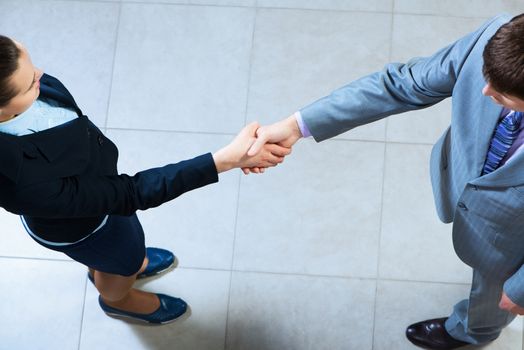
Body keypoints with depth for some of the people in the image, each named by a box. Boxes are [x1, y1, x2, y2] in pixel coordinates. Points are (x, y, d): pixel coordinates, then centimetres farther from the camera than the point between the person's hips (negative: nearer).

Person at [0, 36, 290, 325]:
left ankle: (102, 269, 71)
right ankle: (118, 300, 64)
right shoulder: (28, 185, -50)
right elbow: (130, 194, -39)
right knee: (127, 260, 28)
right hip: (77, 226, -5)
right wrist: (227, 159, -41)